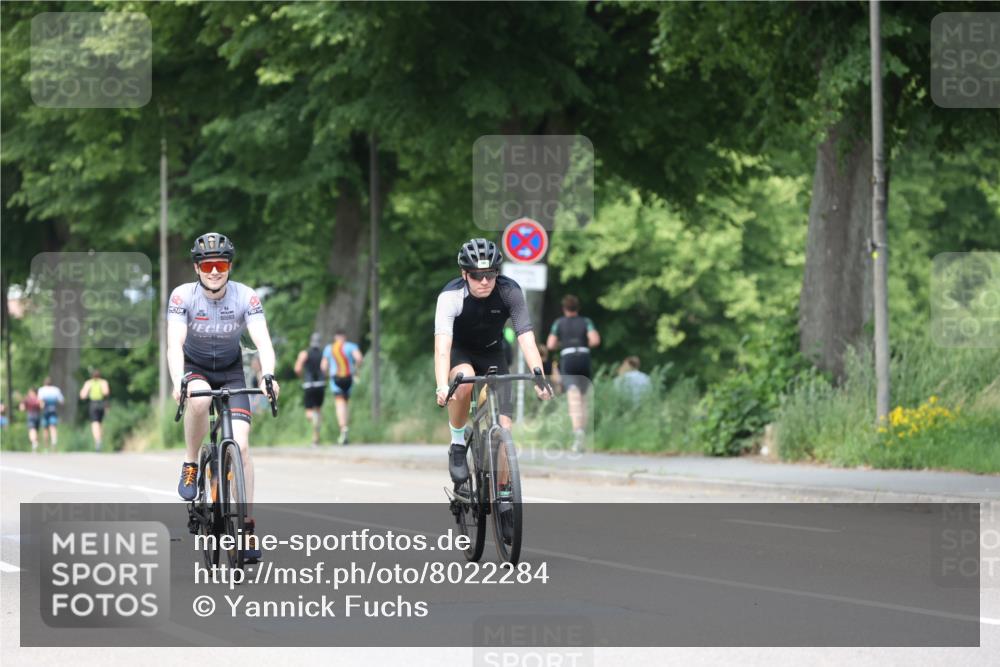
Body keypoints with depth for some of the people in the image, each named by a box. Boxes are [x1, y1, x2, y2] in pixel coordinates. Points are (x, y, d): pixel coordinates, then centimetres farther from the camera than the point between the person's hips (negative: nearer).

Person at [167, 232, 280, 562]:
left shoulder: (246, 297, -19)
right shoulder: (183, 296, -21)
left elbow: (263, 341, -29)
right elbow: (175, 344, -30)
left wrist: (268, 375, -48)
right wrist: (178, 382, -47)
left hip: (231, 372, 1)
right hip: (194, 369, -1)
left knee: (240, 445, -14)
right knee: (199, 398, -38)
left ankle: (247, 527, -9)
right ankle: (190, 464, -14)